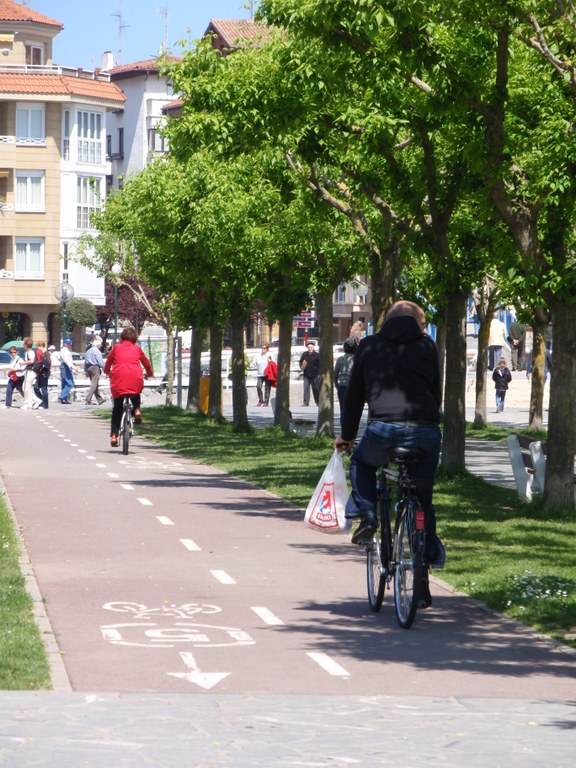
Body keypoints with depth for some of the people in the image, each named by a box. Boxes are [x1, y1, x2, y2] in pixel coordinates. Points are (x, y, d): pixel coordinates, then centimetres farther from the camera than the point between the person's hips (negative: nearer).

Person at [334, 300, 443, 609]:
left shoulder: (369, 346, 15)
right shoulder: (427, 347, 17)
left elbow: (354, 394, 19)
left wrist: (347, 435, 30)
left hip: (384, 430, -1)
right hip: (425, 432, 1)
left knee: (361, 462, 33)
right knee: (423, 501, 16)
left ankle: (366, 515, 10)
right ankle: (422, 579, 14)